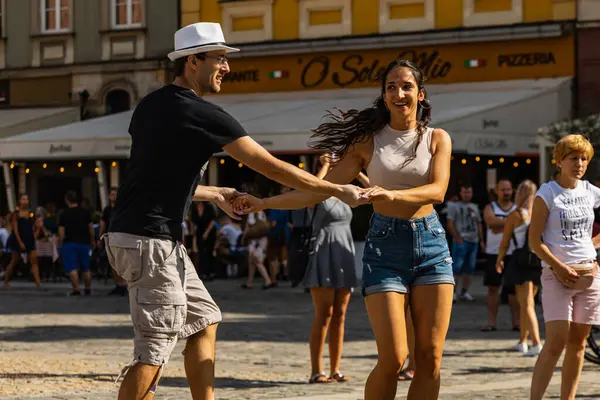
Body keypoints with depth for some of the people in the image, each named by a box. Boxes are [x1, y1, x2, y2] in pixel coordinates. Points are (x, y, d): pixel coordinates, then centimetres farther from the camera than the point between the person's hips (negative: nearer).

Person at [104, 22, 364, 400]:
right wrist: (339, 190, -4)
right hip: (151, 241, -10)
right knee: (156, 347, -8)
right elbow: (271, 167, -11)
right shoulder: (201, 114, -13)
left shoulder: (150, 106, 12)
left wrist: (215, 195, 31)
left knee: (203, 319, 17)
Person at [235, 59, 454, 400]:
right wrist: (264, 203, -8)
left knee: (430, 358, -3)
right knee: (393, 358, -12)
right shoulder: (368, 141, 5)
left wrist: (392, 195, -29)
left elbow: (438, 191, -11)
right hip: (385, 247, -2)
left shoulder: (437, 138, 6)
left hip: (432, 245, 2)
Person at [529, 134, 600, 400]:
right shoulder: (547, 194, -4)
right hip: (557, 273, -5)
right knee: (556, 341, -16)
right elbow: (534, 241, -8)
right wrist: (559, 268, -16)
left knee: (578, 342, 6)